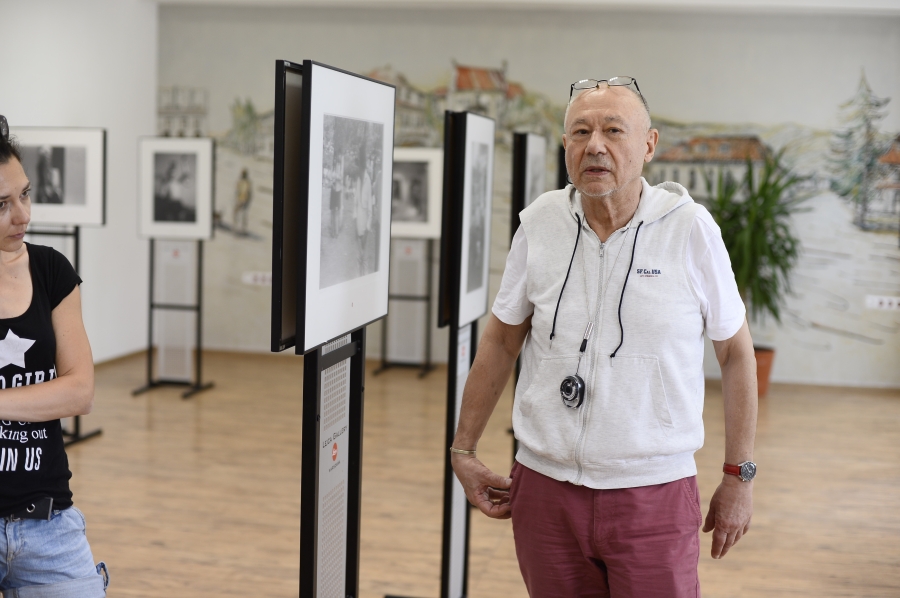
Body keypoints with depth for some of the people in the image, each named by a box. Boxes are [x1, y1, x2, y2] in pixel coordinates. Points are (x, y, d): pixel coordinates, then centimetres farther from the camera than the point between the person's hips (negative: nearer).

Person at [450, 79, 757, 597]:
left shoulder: (691, 229, -8)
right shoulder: (541, 222, -1)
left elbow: (736, 351, 1)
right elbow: (501, 341, 9)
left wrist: (739, 477, 2)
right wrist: (463, 451, 11)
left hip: (654, 494, -2)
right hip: (545, 489, 3)